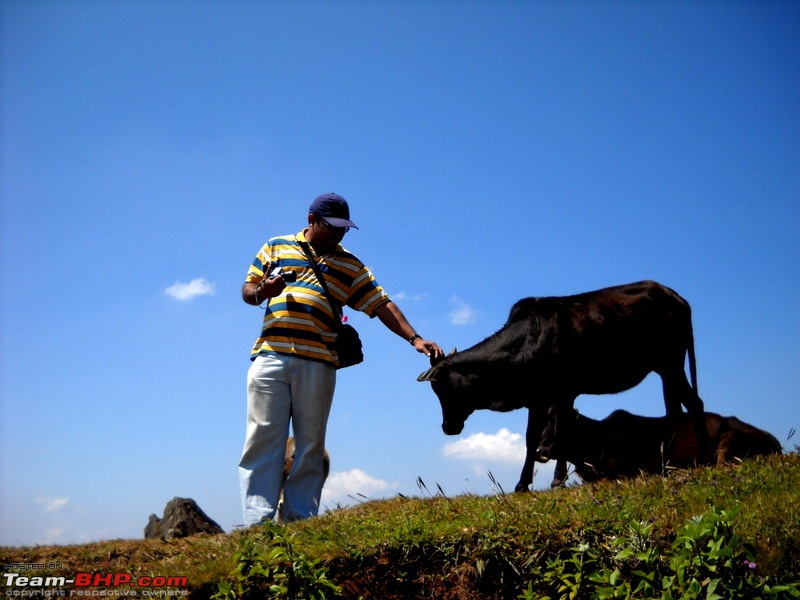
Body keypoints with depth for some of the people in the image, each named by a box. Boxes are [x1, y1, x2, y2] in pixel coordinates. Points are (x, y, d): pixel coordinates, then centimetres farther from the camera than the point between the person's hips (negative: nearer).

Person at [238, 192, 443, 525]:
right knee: (263, 437, -5)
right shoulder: (276, 247, 16)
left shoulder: (350, 266, 16)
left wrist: (414, 338, -3)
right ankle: (258, 521, -3)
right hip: (270, 356, 0)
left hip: (318, 364, 1)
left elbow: (381, 304, 9)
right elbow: (247, 289, 17)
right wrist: (261, 292, -7)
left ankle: (300, 520, 4)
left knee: (310, 445, 0)